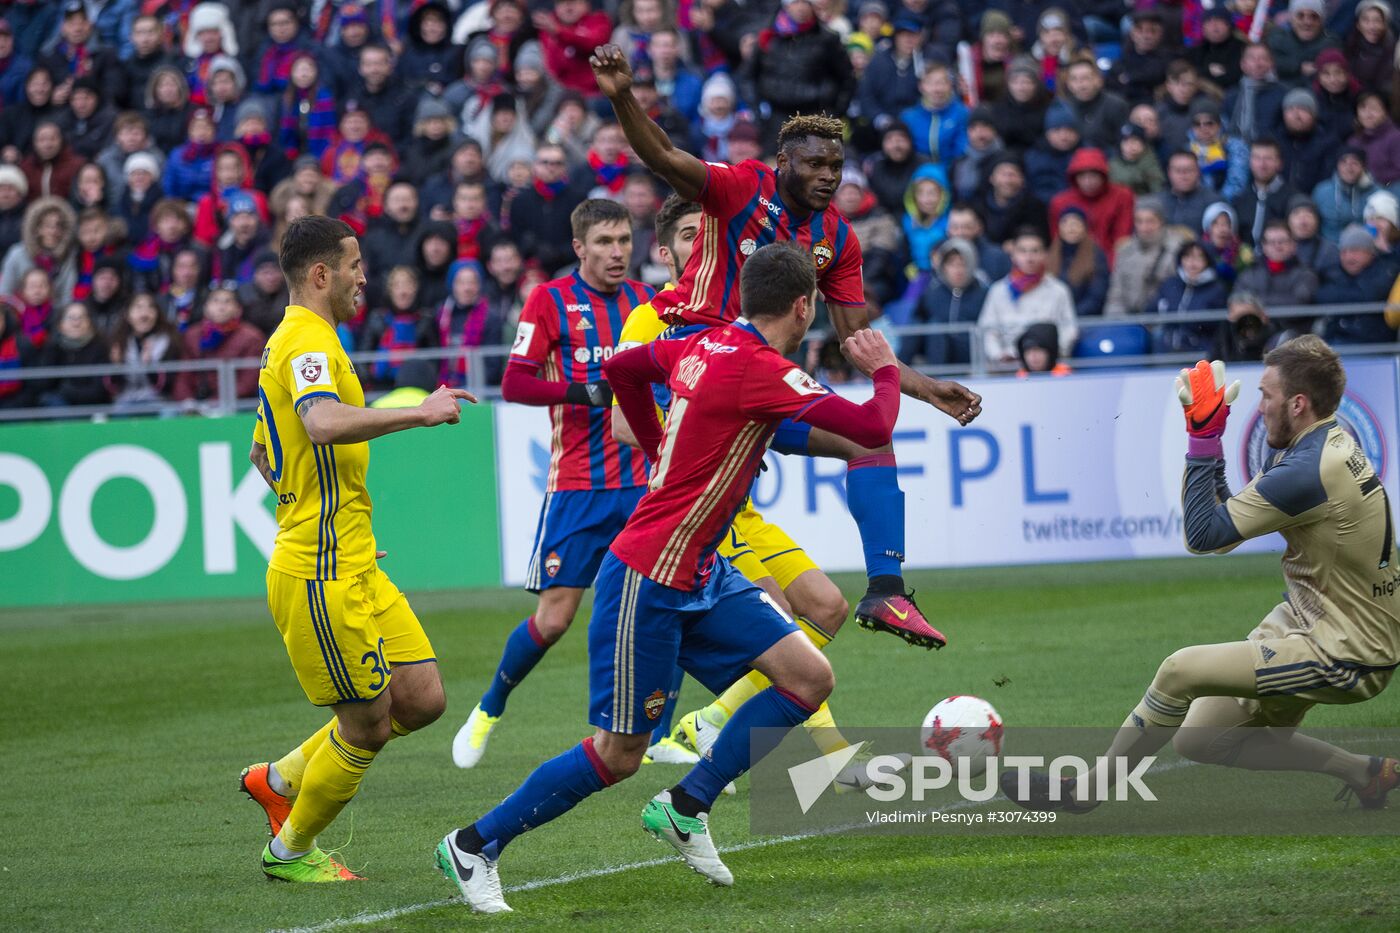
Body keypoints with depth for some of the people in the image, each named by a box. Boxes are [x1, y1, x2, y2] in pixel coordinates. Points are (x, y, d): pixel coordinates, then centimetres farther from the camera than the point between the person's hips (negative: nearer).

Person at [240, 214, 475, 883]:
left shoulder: (294, 340, 18)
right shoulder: (308, 342, -16)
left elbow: (262, 455, 29)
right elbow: (322, 423, -38)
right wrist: (417, 413, -37)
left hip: (352, 568, 10)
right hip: (319, 576, -10)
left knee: (421, 698, 8)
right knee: (367, 723, -1)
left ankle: (280, 779, 21)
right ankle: (291, 849, 18)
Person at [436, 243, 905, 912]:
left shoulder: (705, 346, 4)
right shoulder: (760, 372, -22)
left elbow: (621, 367, 21)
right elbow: (873, 430, -24)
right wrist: (884, 370, -3)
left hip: (702, 578, 10)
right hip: (648, 582, -10)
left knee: (809, 679, 0)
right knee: (619, 755, -1)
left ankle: (685, 808, 10)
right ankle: (474, 845, 14)